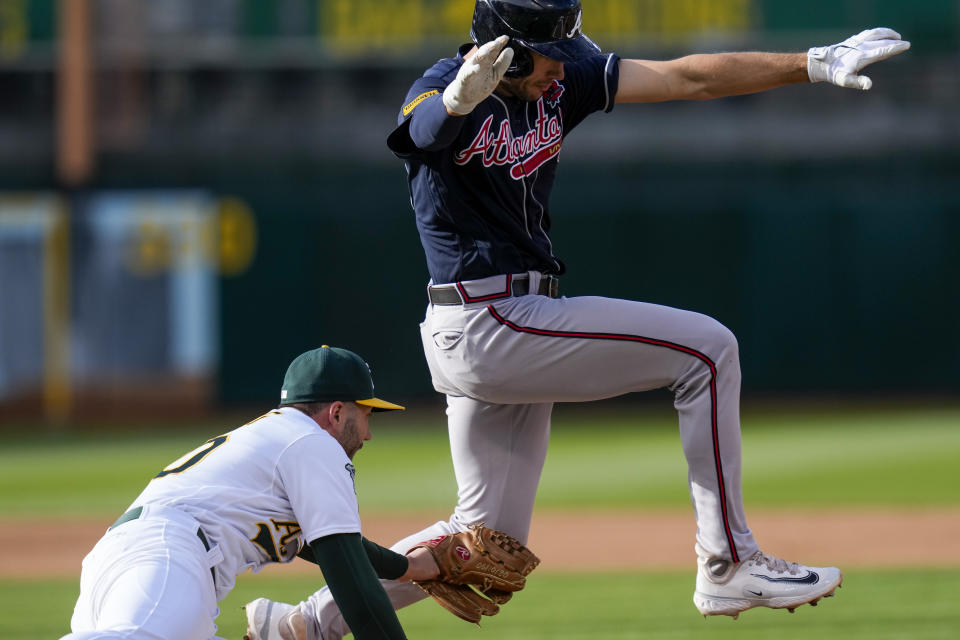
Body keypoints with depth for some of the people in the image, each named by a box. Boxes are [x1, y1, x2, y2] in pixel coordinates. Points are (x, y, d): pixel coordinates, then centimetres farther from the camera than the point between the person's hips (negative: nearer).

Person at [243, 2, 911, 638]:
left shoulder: (562, 79, 4)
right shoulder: (439, 92, -15)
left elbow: (686, 78, 1)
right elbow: (428, 124, -41)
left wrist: (814, 65, -5)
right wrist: (460, 98, -65)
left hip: (512, 333, 9)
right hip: (486, 326, -9)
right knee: (707, 348, -10)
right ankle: (729, 565, -7)